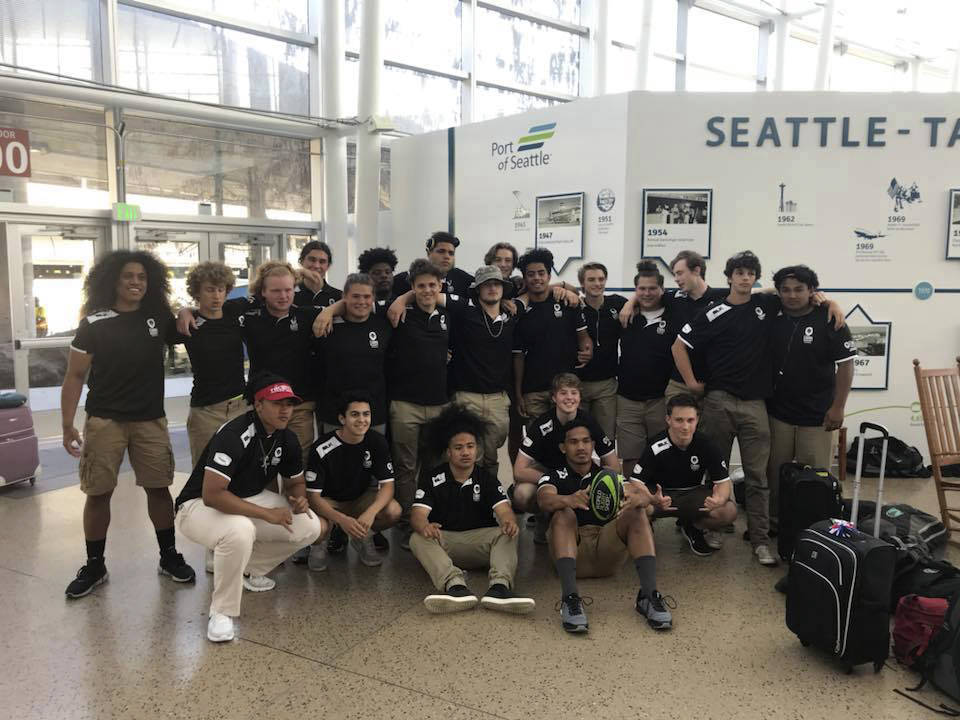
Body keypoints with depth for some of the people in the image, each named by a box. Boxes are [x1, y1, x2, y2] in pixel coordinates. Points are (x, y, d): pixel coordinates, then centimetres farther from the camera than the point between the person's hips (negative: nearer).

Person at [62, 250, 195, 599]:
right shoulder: (94, 323, -5)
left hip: (150, 420, 2)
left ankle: (169, 557, 20)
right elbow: (75, 376, -2)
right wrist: (67, 426, -8)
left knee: (158, 488, 5)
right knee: (98, 493, 4)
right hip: (104, 421, -2)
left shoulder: (158, 317, 3)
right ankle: (95, 566, 20)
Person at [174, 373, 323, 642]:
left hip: (249, 501, 8)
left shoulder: (287, 439, -4)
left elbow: (295, 481, 11)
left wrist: (299, 499, -14)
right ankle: (222, 612, -18)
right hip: (199, 505, -7)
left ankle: (249, 569, 14)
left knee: (310, 526, -8)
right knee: (240, 530, -40)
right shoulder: (235, 435, -28)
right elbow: (212, 494, -35)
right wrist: (267, 514, -32)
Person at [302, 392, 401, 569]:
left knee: (393, 511, -27)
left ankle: (363, 539, 6)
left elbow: (387, 485, -16)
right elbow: (313, 495, -23)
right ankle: (319, 543, 5)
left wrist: (371, 512, -37)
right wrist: (342, 519, -40)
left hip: (361, 498, 3)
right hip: (328, 502, -3)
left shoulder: (377, 442, -15)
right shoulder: (322, 448, -24)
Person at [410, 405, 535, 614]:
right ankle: (455, 585, -52)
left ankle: (500, 586, -51)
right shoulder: (432, 479, 1)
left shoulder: (487, 478, 5)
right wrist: (425, 527, -39)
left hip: (480, 540, 1)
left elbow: (503, 510, -11)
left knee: (507, 535, -27)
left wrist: (510, 522, -38)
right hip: (444, 540, 0)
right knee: (418, 540, -31)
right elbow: (418, 513, -12)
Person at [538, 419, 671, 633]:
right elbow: (545, 499, -14)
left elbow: (643, 496, -1)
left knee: (637, 513, -21)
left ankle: (649, 595, -33)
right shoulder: (554, 477, 12)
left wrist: (636, 498, -28)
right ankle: (570, 598, -43)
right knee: (564, 514, -29)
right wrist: (568, 500, -38)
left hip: (608, 552, 2)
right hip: (571, 549, -2)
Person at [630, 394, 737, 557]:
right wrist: (653, 500, -46)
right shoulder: (655, 447, -22)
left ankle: (692, 527, 8)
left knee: (729, 511, -26)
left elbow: (724, 481, -9)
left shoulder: (705, 445, -14)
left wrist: (720, 499, -35)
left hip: (694, 494, 2)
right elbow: (636, 483, -23)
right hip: (661, 494, -2)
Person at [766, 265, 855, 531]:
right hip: (777, 412, 3)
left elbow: (845, 365, -6)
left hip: (817, 416, -3)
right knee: (775, 472, 11)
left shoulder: (829, 322, -7)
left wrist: (837, 407, -11)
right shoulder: (774, 321, 3)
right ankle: (773, 519, 25)